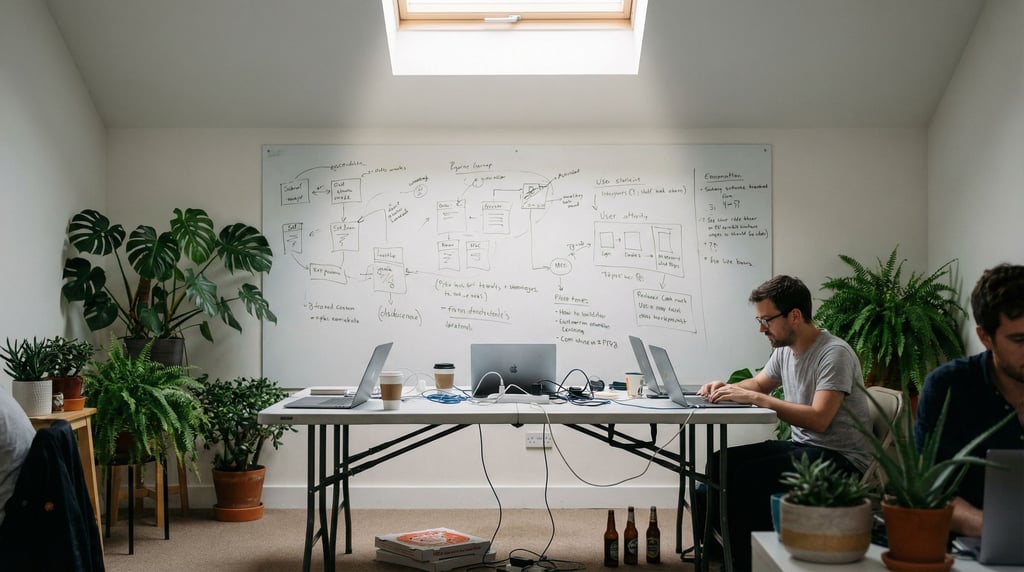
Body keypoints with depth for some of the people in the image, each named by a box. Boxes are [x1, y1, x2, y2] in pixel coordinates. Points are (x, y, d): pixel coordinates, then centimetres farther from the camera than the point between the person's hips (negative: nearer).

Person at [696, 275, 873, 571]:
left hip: (842, 457, -9)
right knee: (721, 461, -4)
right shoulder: (785, 350, 8)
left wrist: (755, 398, -26)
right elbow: (759, 383, 27)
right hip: (801, 446, 9)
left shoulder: (835, 354, -19)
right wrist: (727, 387, 4)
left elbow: (818, 419, -28)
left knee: (750, 475, -26)